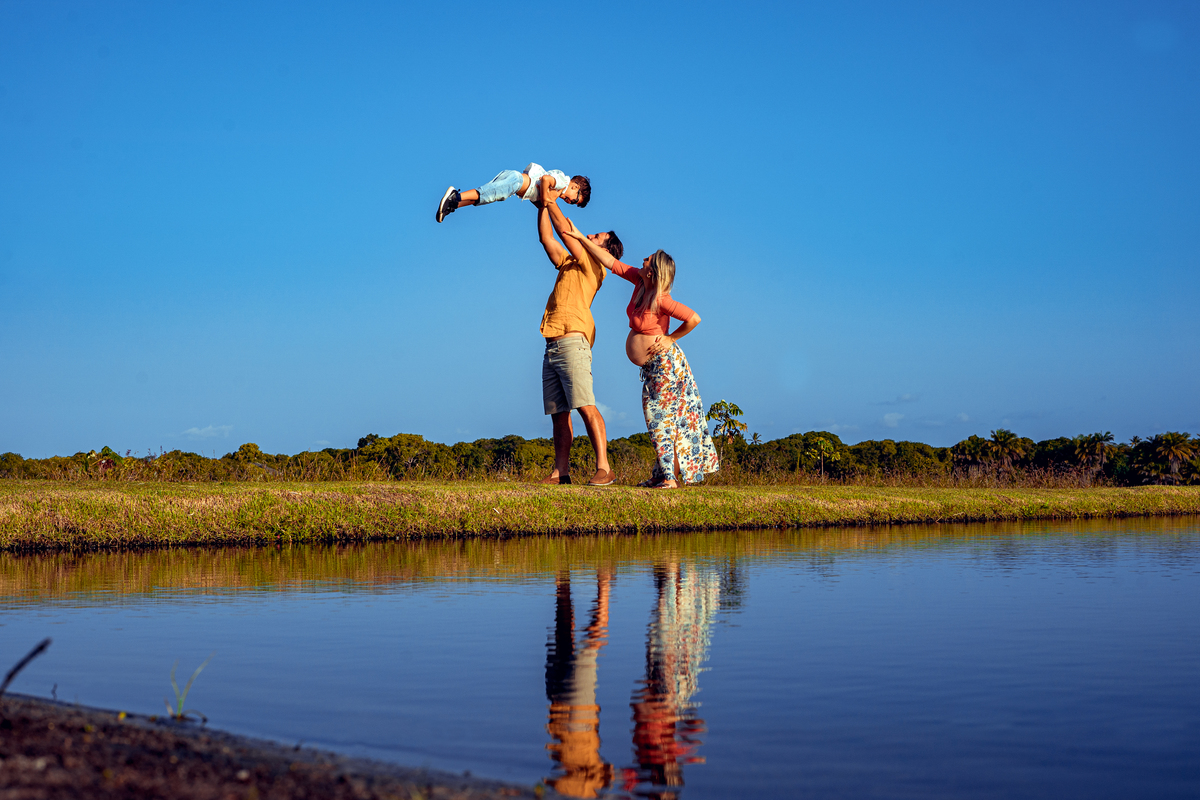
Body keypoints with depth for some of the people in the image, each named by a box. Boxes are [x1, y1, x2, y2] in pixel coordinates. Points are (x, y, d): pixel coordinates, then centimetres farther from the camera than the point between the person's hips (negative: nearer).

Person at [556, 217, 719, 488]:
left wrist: (670, 339, -15)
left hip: (664, 362, -9)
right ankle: (664, 474, 16)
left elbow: (694, 318, -28)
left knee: (661, 416, -5)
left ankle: (669, 477, 0)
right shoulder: (639, 282, -1)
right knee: (658, 417, 11)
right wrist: (580, 238, 3)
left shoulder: (660, 299, -24)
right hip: (652, 365, 9)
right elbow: (612, 262, 5)